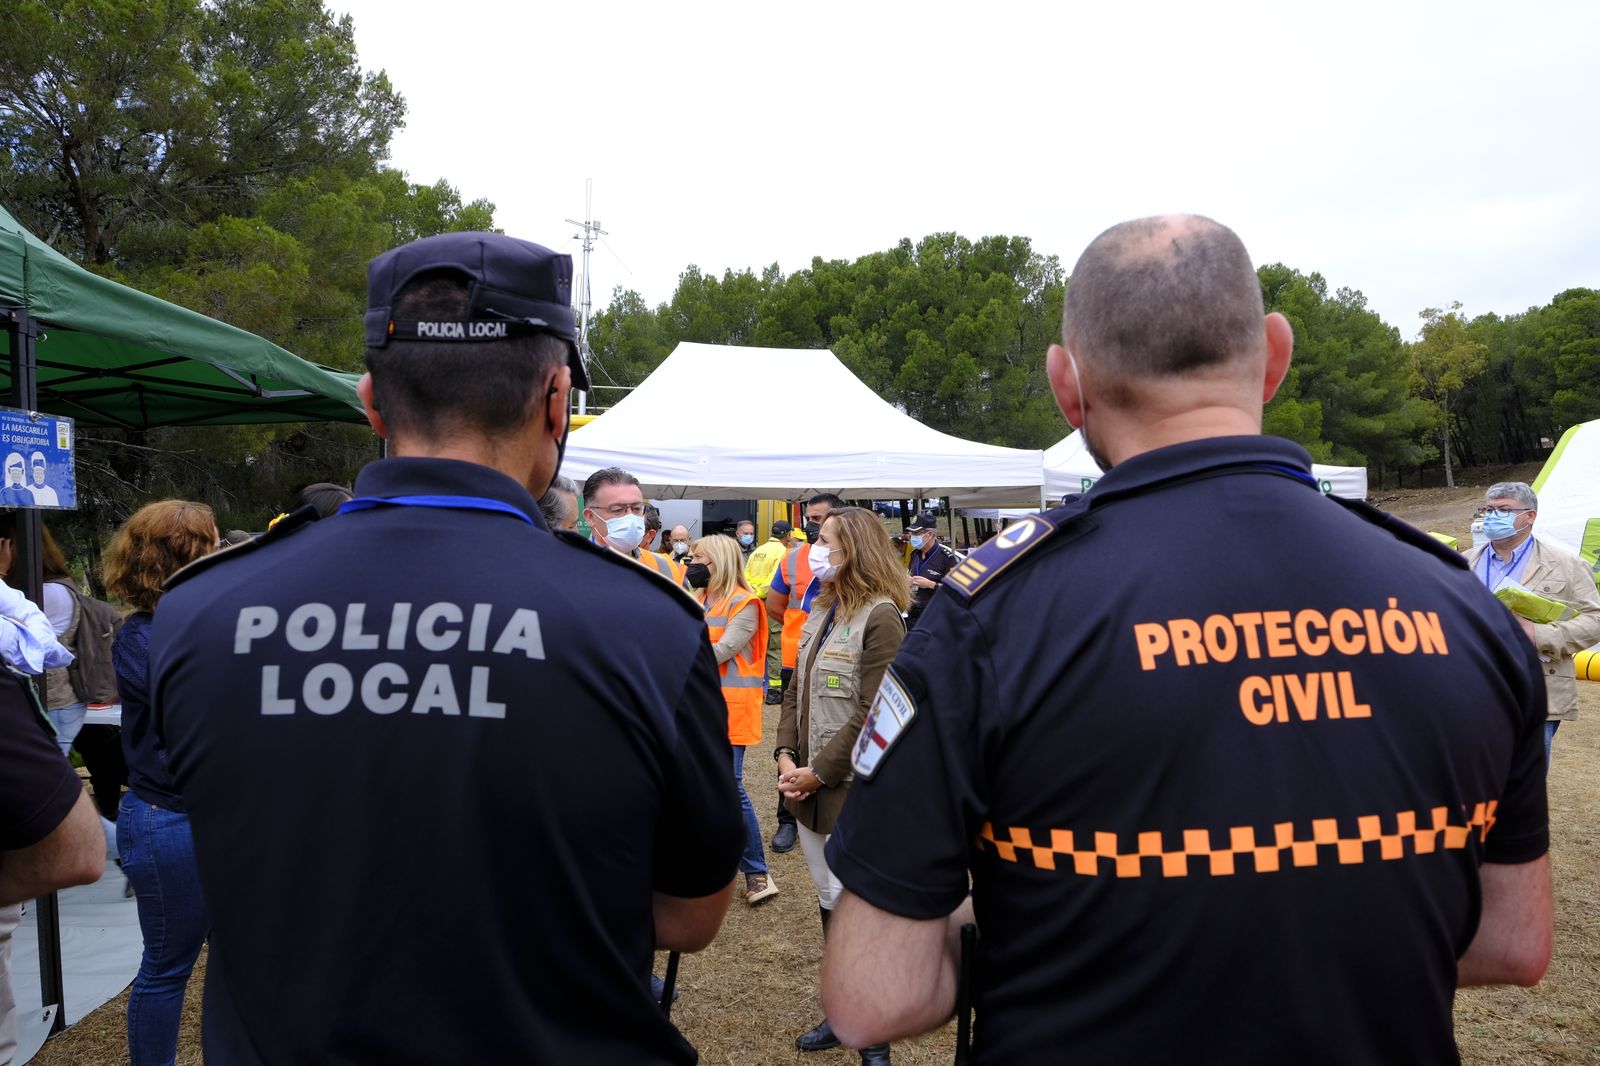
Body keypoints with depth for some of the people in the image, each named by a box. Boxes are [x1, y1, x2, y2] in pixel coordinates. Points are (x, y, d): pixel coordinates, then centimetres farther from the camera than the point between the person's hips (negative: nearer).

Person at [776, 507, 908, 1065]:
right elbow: (796, 690, 14)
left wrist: (819, 772, -16)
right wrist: (786, 755, 0)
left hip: (853, 789, -8)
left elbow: (872, 715, -20)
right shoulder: (820, 612, 12)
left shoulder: (880, 617, -15)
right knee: (829, 902, 19)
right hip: (809, 787, 8)